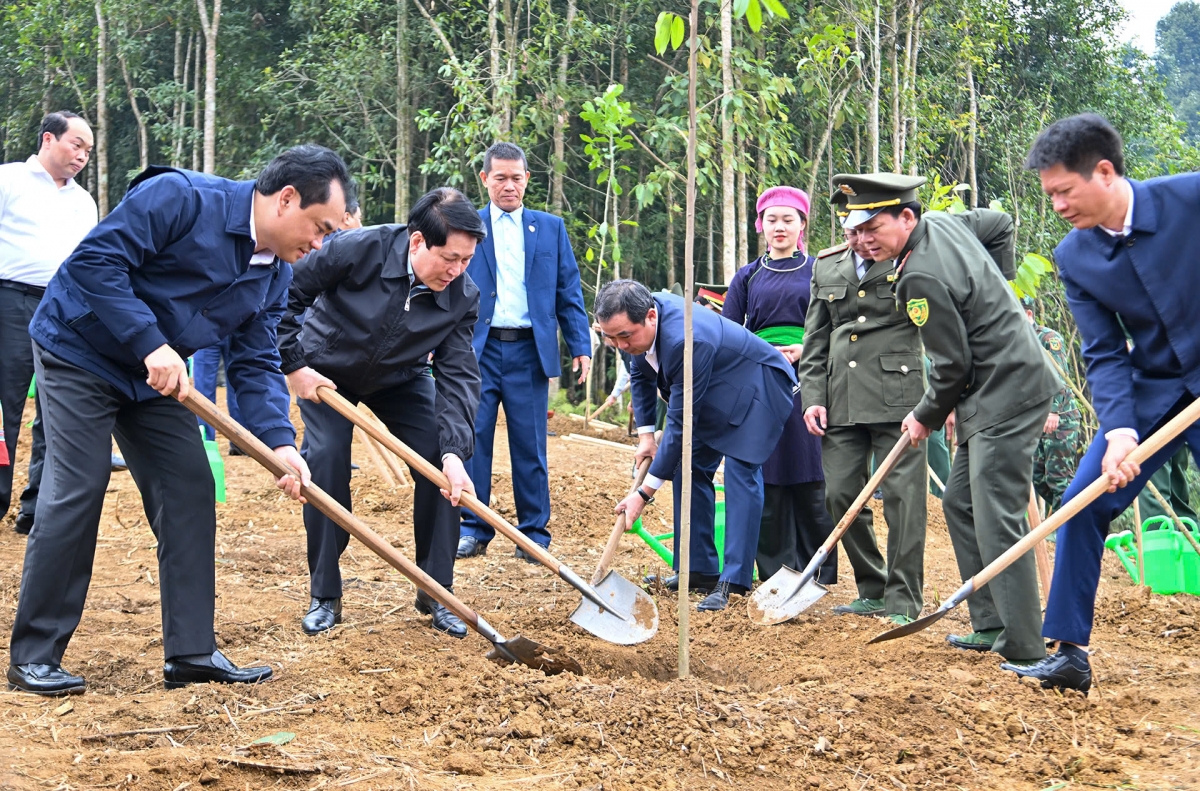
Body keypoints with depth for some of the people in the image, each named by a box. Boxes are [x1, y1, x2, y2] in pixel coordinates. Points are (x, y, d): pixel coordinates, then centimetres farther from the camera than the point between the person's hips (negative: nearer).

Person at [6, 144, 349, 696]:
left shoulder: (275, 274, -1)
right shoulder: (179, 198, -24)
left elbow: (255, 366, -3)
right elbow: (95, 261, -28)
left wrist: (279, 442, -19)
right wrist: (152, 344, -32)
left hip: (153, 379, 8)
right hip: (80, 350, -8)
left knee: (190, 492, 1)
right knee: (77, 491, -12)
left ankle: (191, 653, 8)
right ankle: (33, 657, -2)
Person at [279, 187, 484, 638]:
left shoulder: (462, 298, -23)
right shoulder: (359, 249, -33)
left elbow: (458, 376, -24)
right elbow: (284, 293, -24)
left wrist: (454, 452, -36)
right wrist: (293, 365, -23)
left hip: (400, 380, 3)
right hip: (325, 371, -2)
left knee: (440, 462, -12)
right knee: (326, 458, -19)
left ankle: (436, 595, 2)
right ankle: (324, 597, -3)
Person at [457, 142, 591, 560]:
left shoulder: (551, 228, 11)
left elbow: (569, 290, 10)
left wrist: (580, 345, 1)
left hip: (529, 350, 0)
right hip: (478, 349, 0)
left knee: (530, 445, 3)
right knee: (472, 440, -1)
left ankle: (534, 533, 11)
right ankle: (472, 529, 8)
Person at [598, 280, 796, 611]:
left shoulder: (686, 341, -40)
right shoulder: (640, 317, -14)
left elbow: (680, 423, -35)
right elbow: (642, 375, 7)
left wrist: (644, 493, -30)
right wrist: (645, 434, -2)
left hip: (757, 384, -9)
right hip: (714, 391, 9)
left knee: (741, 472, -19)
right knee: (689, 467, 4)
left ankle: (733, 581, -20)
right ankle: (700, 569, 9)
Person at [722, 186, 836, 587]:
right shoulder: (748, 277, 14)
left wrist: (806, 349, -12)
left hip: (807, 384, -2)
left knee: (810, 479, -4)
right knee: (766, 480, 0)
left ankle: (820, 575, 3)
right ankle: (775, 573, 6)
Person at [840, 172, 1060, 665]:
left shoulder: (921, 279, -21)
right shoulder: (944, 222, 9)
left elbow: (952, 365, -17)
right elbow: (1001, 224, 29)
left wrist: (926, 417, 1)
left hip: (1004, 398, -11)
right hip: (996, 394, 11)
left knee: (996, 521, -12)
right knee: (960, 502, 15)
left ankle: (1024, 647, -10)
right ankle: (990, 625, 19)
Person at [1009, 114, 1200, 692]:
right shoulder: (1074, 257, -5)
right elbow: (1104, 355, -6)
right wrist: (1119, 430, -22)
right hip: (1150, 390, 4)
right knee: (1082, 504, -3)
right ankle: (1069, 652, 7)